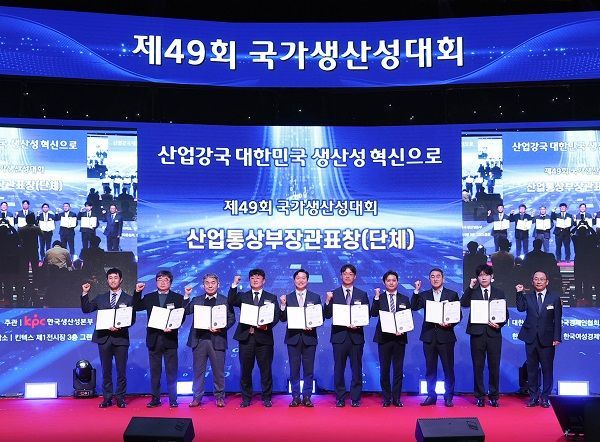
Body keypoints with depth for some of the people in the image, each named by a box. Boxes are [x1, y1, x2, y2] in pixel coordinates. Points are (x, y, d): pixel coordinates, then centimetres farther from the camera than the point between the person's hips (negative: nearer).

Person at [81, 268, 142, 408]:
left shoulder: (128, 299, 3)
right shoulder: (100, 298, 13)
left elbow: (132, 319, -2)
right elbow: (86, 309, 9)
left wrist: (119, 327, -17)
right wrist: (85, 294, -1)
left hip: (121, 338, -2)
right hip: (104, 338, 2)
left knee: (121, 370, 3)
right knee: (106, 370, 8)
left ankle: (120, 398, 13)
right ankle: (107, 398, 17)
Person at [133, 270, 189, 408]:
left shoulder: (178, 298, 2)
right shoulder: (149, 298, 11)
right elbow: (136, 307, 5)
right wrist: (137, 292, -4)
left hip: (170, 339, -2)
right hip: (154, 339, 3)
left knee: (171, 371, 2)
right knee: (155, 371, 9)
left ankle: (173, 399, 11)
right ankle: (155, 399, 17)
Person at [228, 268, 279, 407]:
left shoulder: (271, 298, 11)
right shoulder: (242, 296, 13)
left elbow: (276, 316, 2)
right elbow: (231, 302, -7)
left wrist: (267, 326, -16)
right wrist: (234, 285, -13)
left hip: (263, 337, -1)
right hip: (245, 337, 1)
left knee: (266, 370, 2)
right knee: (245, 370, 6)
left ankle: (266, 398, 14)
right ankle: (246, 398, 17)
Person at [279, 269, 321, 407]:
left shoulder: (315, 297, 6)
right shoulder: (287, 298, 6)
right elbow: (283, 319, 1)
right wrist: (283, 305, -14)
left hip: (309, 337, 0)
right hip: (293, 337, 0)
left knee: (309, 370, 4)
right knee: (294, 369, 5)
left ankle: (307, 397, 15)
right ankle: (295, 397, 14)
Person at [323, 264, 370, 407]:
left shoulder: (362, 295, 7)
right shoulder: (333, 294, 4)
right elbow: (327, 316, -1)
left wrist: (358, 324, -14)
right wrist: (328, 301, -17)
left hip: (356, 336, 1)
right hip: (339, 336, 0)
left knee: (357, 369, 6)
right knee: (339, 369, 5)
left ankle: (355, 398, 16)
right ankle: (340, 398, 15)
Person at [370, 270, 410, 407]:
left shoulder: (405, 299, 9)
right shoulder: (379, 298, 4)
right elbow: (373, 314, -13)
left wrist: (403, 330, -11)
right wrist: (377, 297, -18)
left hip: (399, 338, 1)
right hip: (384, 337, -1)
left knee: (398, 369, 5)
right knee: (384, 369, 4)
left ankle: (396, 398, 15)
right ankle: (386, 398, 15)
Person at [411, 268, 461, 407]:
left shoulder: (452, 295, 5)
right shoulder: (424, 295, 9)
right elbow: (413, 307, -7)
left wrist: (450, 324, -14)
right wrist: (416, 291, -13)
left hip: (445, 336, -2)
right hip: (429, 336, 2)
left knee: (448, 368, 2)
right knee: (430, 368, 8)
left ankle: (448, 397, 14)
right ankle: (431, 396, 18)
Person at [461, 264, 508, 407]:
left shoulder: (499, 293, 9)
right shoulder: (473, 292, 6)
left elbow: (506, 314, 8)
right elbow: (463, 304, -15)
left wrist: (500, 324, -10)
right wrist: (470, 287, -16)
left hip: (494, 334, 1)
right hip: (477, 334, 0)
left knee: (494, 366, 5)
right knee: (478, 366, 5)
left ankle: (494, 396, 17)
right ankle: (479, 396, 15)